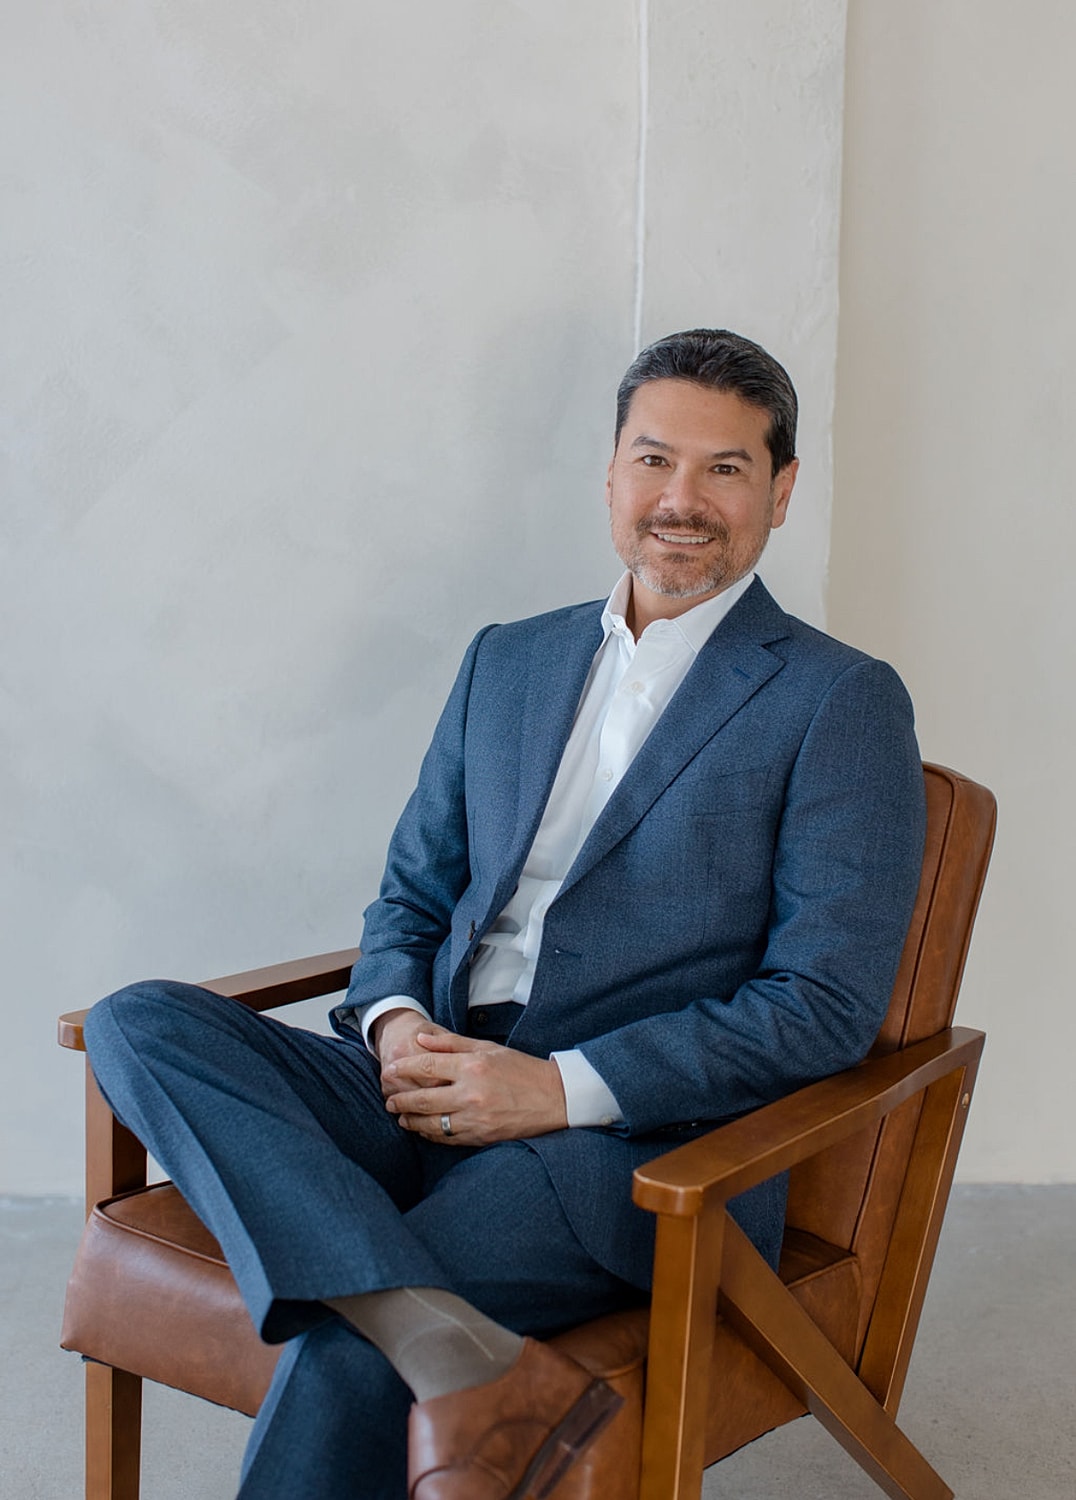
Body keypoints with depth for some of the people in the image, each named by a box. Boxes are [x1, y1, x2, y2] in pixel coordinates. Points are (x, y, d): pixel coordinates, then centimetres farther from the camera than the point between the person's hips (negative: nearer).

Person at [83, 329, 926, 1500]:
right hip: (434, 1096, 6)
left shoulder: (841, 701, 1)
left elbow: (827, 1004, -7)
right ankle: (466, 1361, -35)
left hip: (643, 1142, -6)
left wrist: (564, 1087, -16)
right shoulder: (506, 663, 19)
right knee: (139, 1022, -21)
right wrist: (396, 1022, -3)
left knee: (344, 1329, -32)